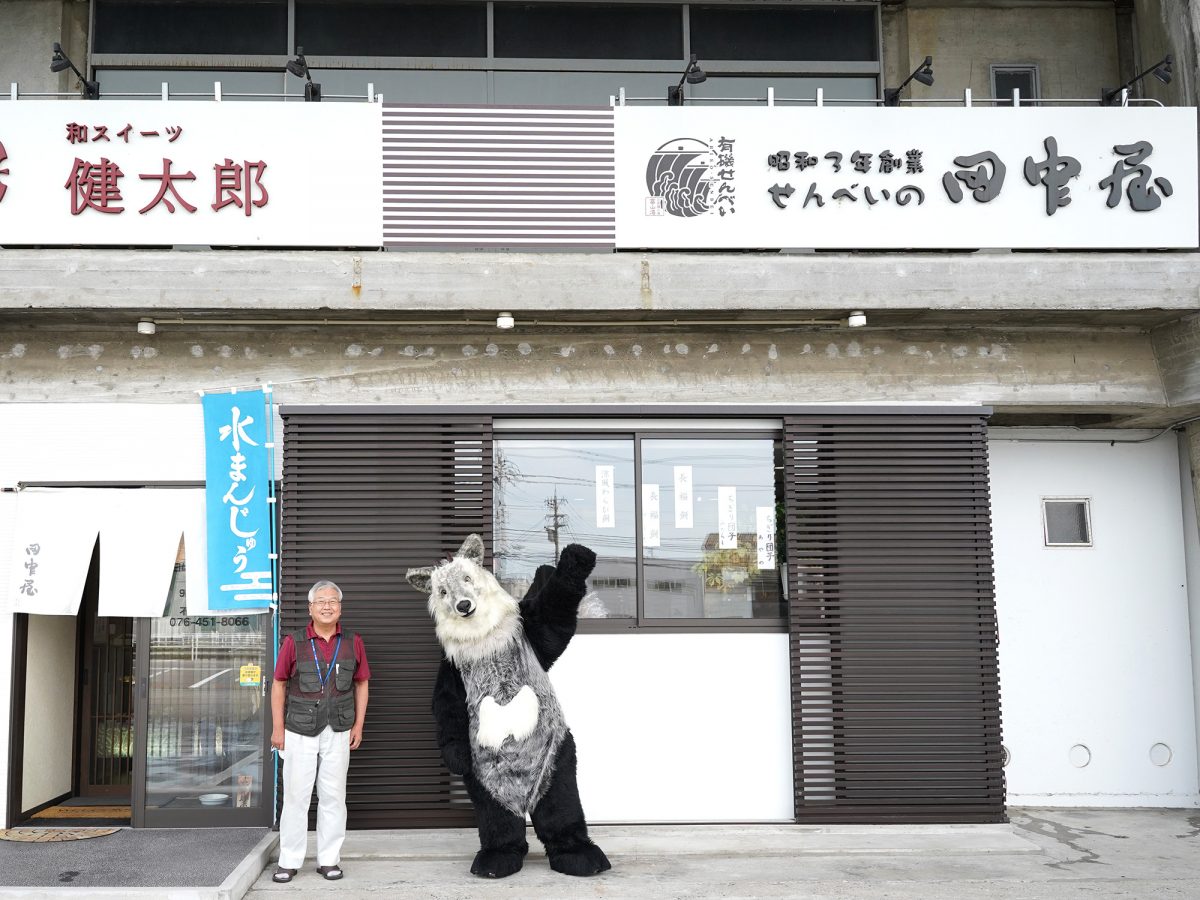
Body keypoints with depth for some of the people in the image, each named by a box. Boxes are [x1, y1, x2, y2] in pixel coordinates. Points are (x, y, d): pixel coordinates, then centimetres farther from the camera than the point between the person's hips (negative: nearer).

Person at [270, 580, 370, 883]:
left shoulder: (353, 643, 1)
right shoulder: (294, 642, -4)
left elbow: (361, 684, 8)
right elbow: (279, 685, 0)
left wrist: (358, 725, 3)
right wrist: (277, 728, -2)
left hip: (338, 732, 2)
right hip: (299, 732, -1)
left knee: (333, 796, 7)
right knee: (295, 796, 4)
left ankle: (328, 860, 17)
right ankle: (289, 861, 13)